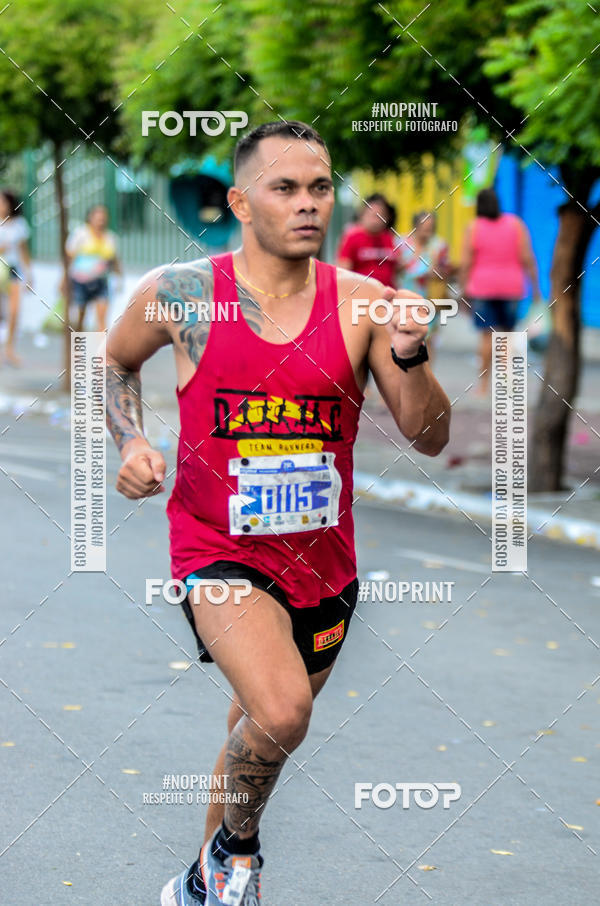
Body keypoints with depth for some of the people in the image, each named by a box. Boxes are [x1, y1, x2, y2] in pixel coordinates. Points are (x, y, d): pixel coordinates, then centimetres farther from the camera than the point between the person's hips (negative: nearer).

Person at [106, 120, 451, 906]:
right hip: (219, 551, -3)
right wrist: (131, 442, -3)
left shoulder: (362, 303, -6)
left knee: (259, 736, 21)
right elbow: (114, 361, 14)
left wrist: (410, 357, -23)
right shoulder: (180, 294, -8)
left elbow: (430, 439, -5)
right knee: (280, 714, -28)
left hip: (323, 561, 4)